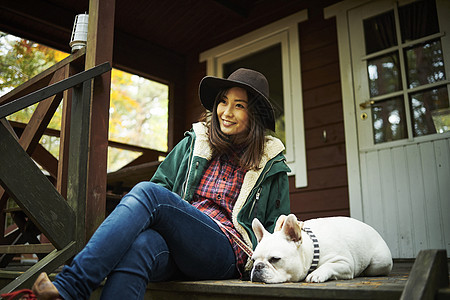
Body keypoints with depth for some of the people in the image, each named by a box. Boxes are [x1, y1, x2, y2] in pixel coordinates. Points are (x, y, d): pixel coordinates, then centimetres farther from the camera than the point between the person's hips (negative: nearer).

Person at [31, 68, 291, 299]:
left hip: (225, 251, -3)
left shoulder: (271, 166, 13)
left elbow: (277, 224, 18)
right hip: (176, 247, 3)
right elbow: (161, 183, 17)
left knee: (148, 192, -29)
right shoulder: (193, 144, 18)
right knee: (138, 245, -37)